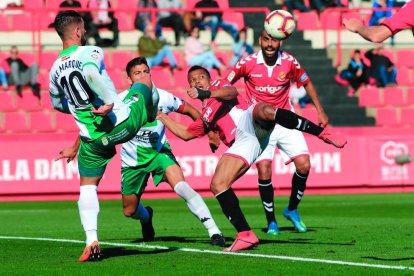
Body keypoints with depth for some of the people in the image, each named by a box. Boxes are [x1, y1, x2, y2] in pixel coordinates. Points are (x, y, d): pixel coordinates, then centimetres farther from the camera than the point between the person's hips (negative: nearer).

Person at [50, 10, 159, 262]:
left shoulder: (55, 68, 7)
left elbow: (57, 103, 22)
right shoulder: (91, 52, -11)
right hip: (123, 123, -4)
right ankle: (153, 121, 52)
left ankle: (92, 241, -5)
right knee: (146, 81, 22)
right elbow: (91, 72, -35)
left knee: (87, 187, 14)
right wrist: (110, 101, -29)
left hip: (93, 139, 4)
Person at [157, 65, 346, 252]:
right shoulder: (204, 118, 38)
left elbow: (232, 92, -2)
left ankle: (323, 133, -37)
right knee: (217, 185, -10)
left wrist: (206, 93, -18)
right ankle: (245, 235, -11)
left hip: (248, 122, -6)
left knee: (264, 110, -42)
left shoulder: (218, 85, 22)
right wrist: (162, 117, 54)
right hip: (242, 144, 6)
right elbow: (185, 133, 51)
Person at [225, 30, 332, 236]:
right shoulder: (247, 63, -13)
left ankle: (292, 209, 15)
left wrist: (320, 111, 5)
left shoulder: (289, 62, -8)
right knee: (264, 170, -15)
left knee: (303, 165, -9)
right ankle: (271, 222, 2)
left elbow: (306, 83, 8)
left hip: (285, 122, 2)